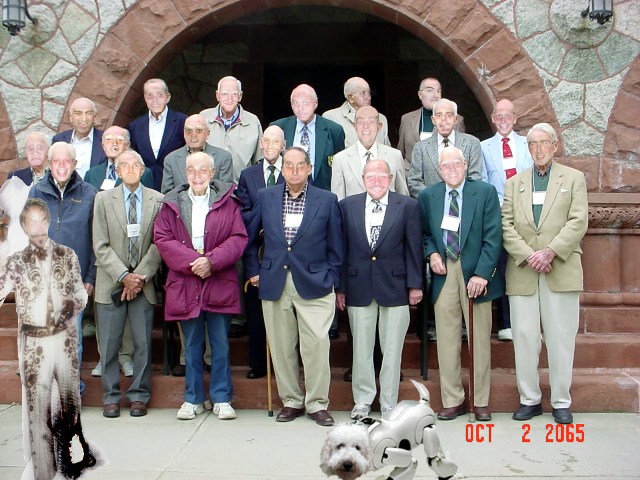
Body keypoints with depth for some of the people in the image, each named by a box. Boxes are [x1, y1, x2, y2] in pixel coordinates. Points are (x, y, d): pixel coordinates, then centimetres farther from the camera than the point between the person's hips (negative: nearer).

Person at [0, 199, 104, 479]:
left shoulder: (67, 255, 4)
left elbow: (80, 292, 4)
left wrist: (73, 305, -15)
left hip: (65, 338, 1)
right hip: (34, 343, -1)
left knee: (70, 398, 12)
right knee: (37, 403, 3)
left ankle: (72, 456, 30)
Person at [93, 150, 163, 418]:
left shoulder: (157, 200, 3)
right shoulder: (103, 199, 4)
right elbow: (101, 246, -1)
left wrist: (140, 276, -10)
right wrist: (123, 276, -11)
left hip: (143, 283, 0)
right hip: (111, 282, 0)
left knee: (143, 343, 4)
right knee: (109, 344, 4)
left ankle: (139, 395, 18)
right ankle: (111, 396, 18)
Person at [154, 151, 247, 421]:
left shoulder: (227, 202, 3)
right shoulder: (172, 204, 7)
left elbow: (239, 238, -3)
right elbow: (162, 238, -1)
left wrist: (211, 260, -15)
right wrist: (191, 261, -13)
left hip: (220, 284, -1)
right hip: (185, 285, 1)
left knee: (221, 345, 5)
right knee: (192, 346, 10)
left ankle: (221, 399, 17)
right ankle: (194, 399, 22)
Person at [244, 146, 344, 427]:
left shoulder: (327, 200, 3)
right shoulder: (265, 197, 8)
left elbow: (336, 247, 6)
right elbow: (250, 238, 16)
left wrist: (331, 282, 1)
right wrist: (254, 271, 9)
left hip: (314, 285, -2)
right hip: (274, 285, 2)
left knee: (317, 345, -7)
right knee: (281, 348, 7)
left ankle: (317, 403, 8)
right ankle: (291, 401, 22)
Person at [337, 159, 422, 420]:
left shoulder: (408, 205, 0)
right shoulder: (347, 205, 4)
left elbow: (414, 247, 0)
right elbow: (342, 248, 5)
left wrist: (415, 284, -3)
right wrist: (340, 287, 3)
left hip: (394, 286, -1)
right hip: (358, 287, 1)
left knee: (392, 348, 6)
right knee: (361, 348, 9)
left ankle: (389, 404, 19)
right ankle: (362, 401, 23)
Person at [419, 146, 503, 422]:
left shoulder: (485, 192, -1)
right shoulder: (427, 196, 7)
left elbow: (493, 237, -6)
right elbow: (424, 233, 17)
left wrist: (481, 274, -14)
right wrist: (432, 253, -4)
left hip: (475, 274, -2)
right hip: (443, 273, 2)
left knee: (480, 340, 6)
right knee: (447, 340, 5)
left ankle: (481, 402, 18)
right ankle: (453, 401, 16)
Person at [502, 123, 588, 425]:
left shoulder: (574, 178, 9)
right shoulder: (514, 183, 14)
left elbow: (578, 222, -2)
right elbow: (506, 225, 4)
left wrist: (550, 252, -14)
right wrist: (528, 256, -10)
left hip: (561, 271, -2)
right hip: (522, 272, 2)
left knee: (561, 339, 2)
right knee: (524, 338, 4)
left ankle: (561, 402, 13)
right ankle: (529, 399, 15)